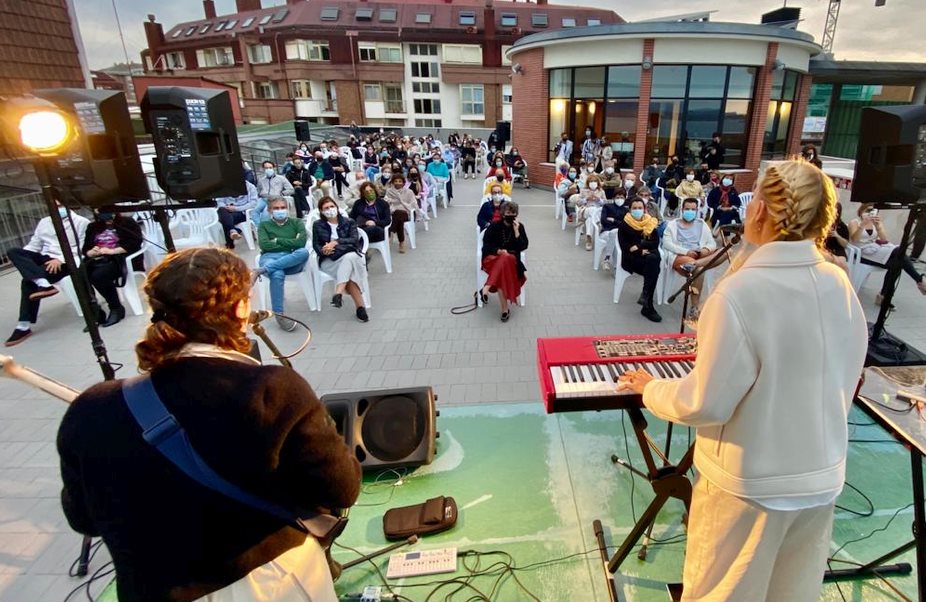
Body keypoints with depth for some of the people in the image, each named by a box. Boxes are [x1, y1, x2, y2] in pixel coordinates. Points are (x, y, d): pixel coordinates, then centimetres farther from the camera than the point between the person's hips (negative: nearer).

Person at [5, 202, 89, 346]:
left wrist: (60, 259, -22)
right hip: (45, 259, 7)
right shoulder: (44, 222, 23)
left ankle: (24, 326, -20)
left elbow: (82, 248, -9)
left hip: (66, 262, -7)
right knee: (13, 252, -21)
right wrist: (19, 259, -3)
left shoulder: (81, 222, 2)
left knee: (29, 282, -25)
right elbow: (34, 245, 18)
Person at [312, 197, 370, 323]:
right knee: (349, 272, -33)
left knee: (350, 257, -39)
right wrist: (323, 250, -20)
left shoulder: (349, 222, 11)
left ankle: (338, 293, -46)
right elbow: (316, 246, 5)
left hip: (351, 255, 1)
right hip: (329, 260, -1)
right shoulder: (317, 225, 14)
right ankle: (360, 306, -37)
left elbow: (355, 240, -6)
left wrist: (335, 242, -20)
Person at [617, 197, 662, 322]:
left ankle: (646, 295, -33)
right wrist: (641, 252, -16)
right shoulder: (624, 224, 4)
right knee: (654, 268, -31)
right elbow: (624, 246, -5)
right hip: (631, 258, -3)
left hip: (649, 256, 3)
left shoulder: (651, 223, 12)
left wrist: (639, 246, -15)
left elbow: (655, 243, 0)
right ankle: (648, 304, -30)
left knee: (653, 259, -35)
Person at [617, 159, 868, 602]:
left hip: (750, 482, -6)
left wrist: (651, 389, -6)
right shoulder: (840, 285, -7)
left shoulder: (740, 293, -28)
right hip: (821, 476, 6)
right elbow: (843, 382, 6)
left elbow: (706, 403, -24)